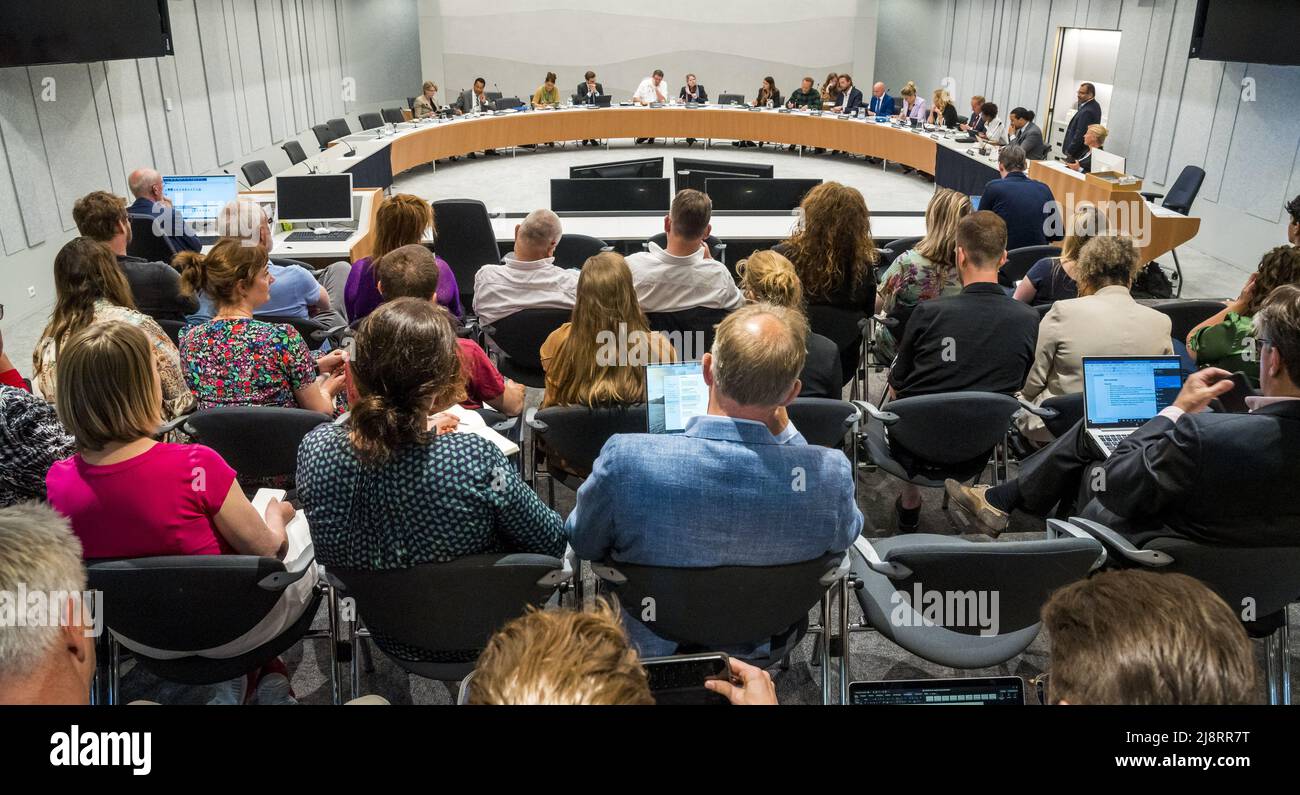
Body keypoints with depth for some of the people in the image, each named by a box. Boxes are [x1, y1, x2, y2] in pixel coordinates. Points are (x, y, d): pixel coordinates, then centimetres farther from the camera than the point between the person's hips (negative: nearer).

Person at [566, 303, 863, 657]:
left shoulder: (625, 459, -36)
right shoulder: (831, 472, -32)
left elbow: (583, 543, -14)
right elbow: (846, 535, -6)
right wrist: (784, 430, -5)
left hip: (651, 648, -1)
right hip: (763, 646, 2)